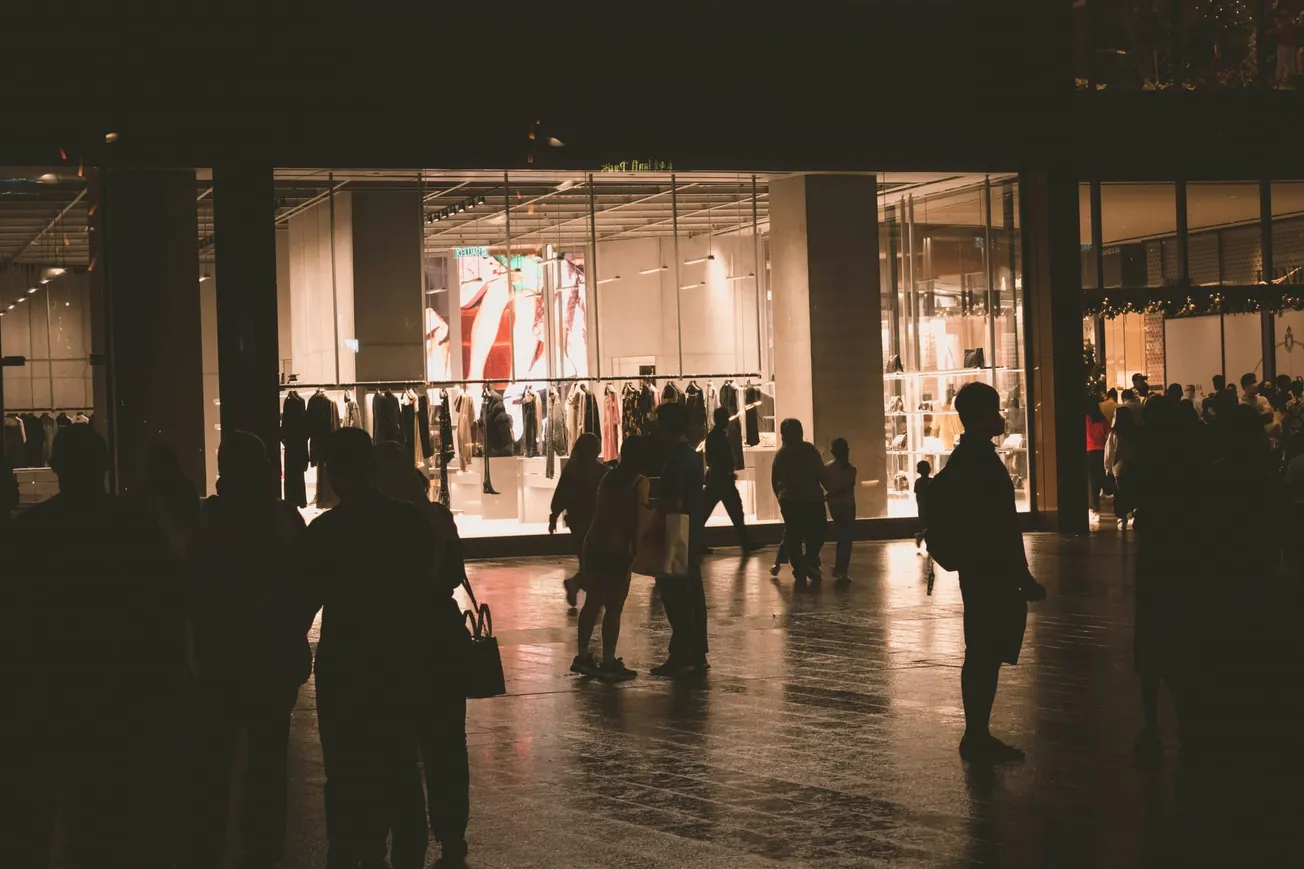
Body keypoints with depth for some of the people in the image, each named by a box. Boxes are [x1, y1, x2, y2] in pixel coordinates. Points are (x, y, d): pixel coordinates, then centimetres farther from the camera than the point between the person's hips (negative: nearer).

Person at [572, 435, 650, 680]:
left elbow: (605, 509, 11)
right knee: (614, 607, -2)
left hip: (594, 542, 7)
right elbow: (638, 518, -13)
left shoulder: (609, 477, 12)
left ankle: (583, 655, 18)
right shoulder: (640, 482, -8)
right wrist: (637, 549, -6)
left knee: (592, 601, 14)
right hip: (617, 547, -7)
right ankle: (608, 662, 0)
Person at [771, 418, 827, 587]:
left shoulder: (780, 454, 4)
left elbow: (774, 480, 7)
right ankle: (810, 562, -8)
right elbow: (821, 473, -9)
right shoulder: (809, 450, -6)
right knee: (816, 534, 12)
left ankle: (800, 574, 3)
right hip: (812, 499, -3)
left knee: (793, 538, 7)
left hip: (788, 501, 3)